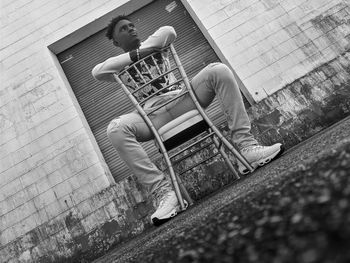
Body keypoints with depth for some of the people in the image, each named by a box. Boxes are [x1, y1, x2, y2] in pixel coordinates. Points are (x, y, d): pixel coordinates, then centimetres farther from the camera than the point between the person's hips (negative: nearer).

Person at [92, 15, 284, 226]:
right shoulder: (121, 67, 20)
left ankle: (246, 147, -28)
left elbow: (169, 31, 2)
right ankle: (163, 191, -34)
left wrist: (143, 48, 2)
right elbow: (97, 72, -5)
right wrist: (135, 54, -5)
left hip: (182, 100, 2)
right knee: (116, 128, -30)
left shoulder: (151, 46, 26)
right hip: (155, 115, -2)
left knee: (218, 70, -21)